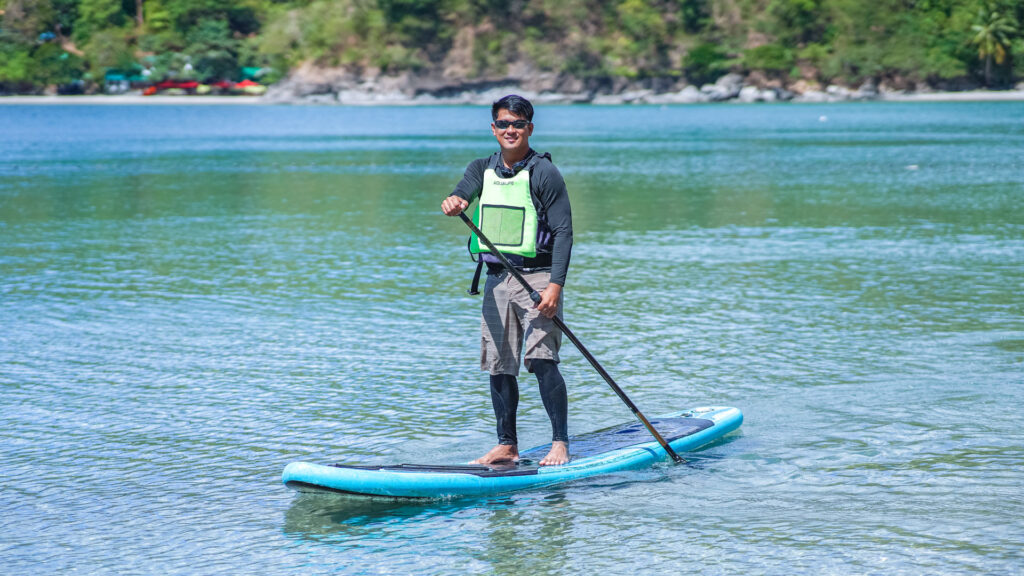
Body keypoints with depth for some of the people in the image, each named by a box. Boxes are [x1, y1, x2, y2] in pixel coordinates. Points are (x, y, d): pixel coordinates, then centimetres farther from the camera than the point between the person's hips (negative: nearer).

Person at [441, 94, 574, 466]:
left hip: (537, 277, -6)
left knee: (542, 359, -15)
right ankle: (506, 446, 16)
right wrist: (453, 202, -34)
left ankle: (560, 443, -8)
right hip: (497, 280, 6)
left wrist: (556, 285, -19)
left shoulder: (544, 173, -5)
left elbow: (563, 231, -9)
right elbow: (463, 193, -8)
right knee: (499, 366, 7)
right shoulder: (483, 169, 11)